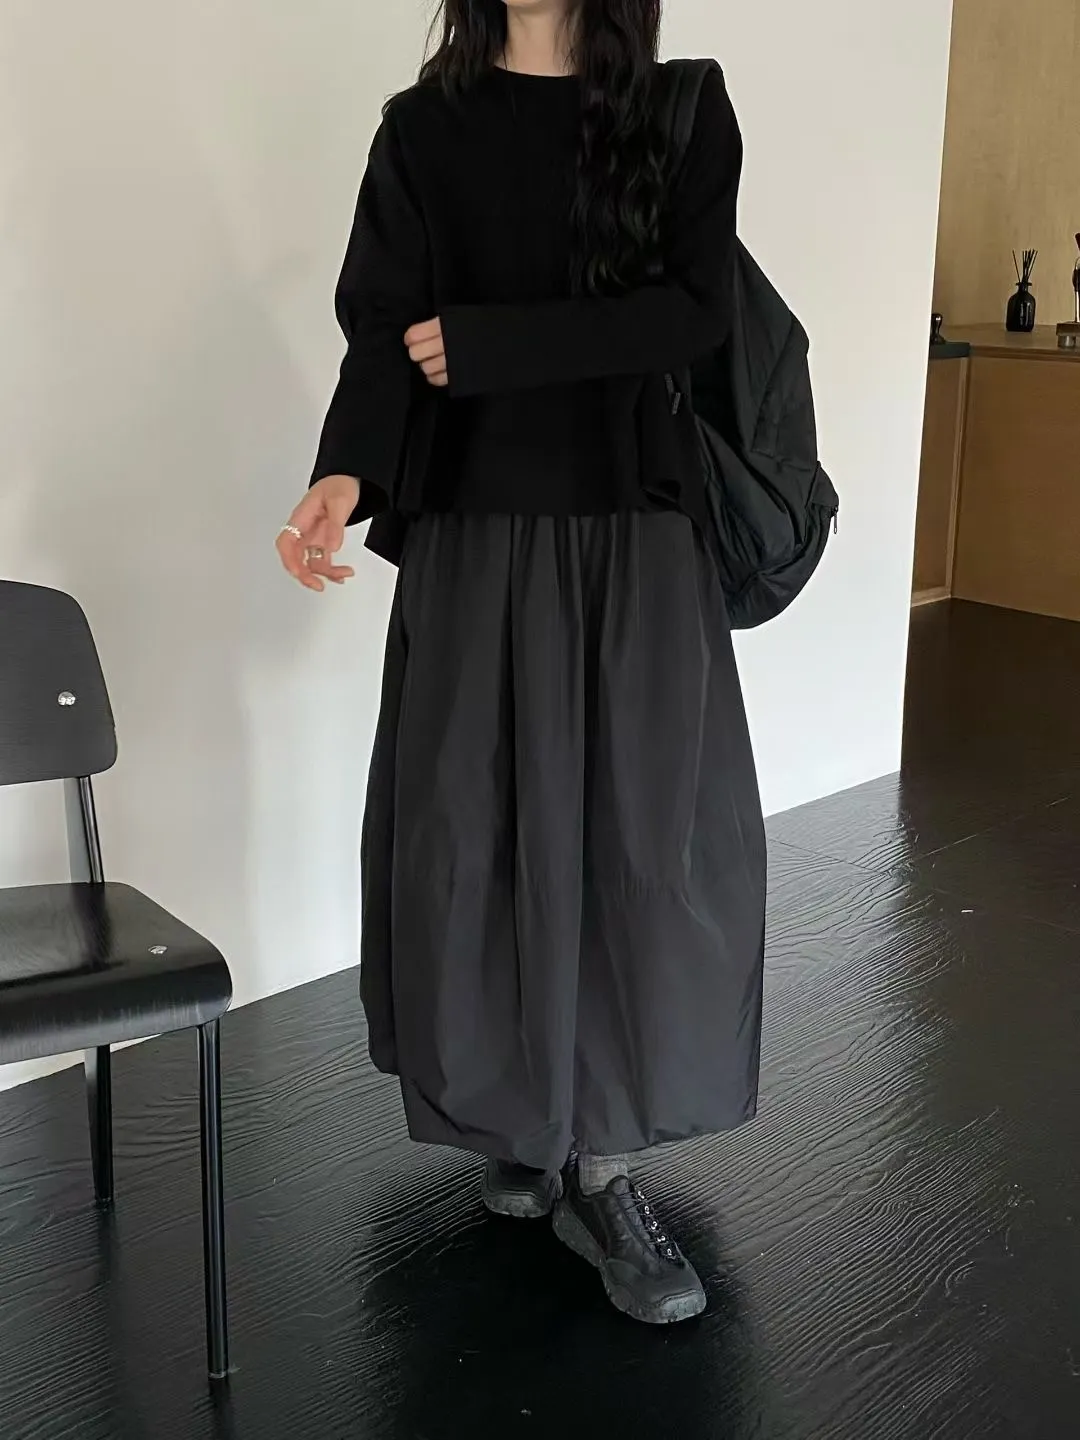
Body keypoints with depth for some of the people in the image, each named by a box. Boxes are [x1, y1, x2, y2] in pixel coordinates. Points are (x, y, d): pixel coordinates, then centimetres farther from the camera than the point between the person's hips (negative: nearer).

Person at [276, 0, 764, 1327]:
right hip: (474, 540, 0)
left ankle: (598, 1168, 11)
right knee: (486, 835, 3)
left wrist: (482, 345, -12)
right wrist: (346, 477, -24)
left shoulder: (682, 111, 4)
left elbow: (692, 311, -8)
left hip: (637, 540, 0)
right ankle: (519, 1125, 22)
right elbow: (384, 332, -5)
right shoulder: (422, 129, 5)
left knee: (646, 836, -1)